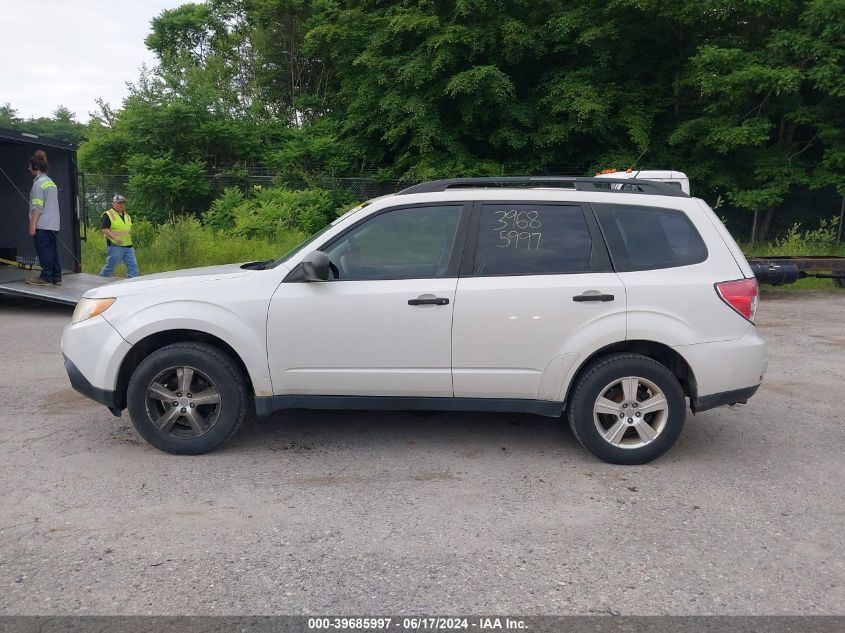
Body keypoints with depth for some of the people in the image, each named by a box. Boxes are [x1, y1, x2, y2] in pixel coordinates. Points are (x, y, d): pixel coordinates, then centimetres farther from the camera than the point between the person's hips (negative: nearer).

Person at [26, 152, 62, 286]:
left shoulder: (38, 183, -9)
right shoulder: (51, 182, 16)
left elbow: (37, 207, -14)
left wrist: (32, 225, -14)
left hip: (42, 225, -8)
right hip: (54, 224, 8)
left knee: (44, 251, -4)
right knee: (53, 250, 8)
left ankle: (46, 277, -1)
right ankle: (56, 277, 10)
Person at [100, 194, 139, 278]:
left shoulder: (126, 216, 19)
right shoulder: (108, 215, -4)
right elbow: (104, 229, -13)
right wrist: (114, 238, -25)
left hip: (128, 246, 6)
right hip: (115, 246, -6)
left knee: (133, 266, 0)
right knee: (110, 266, 0)